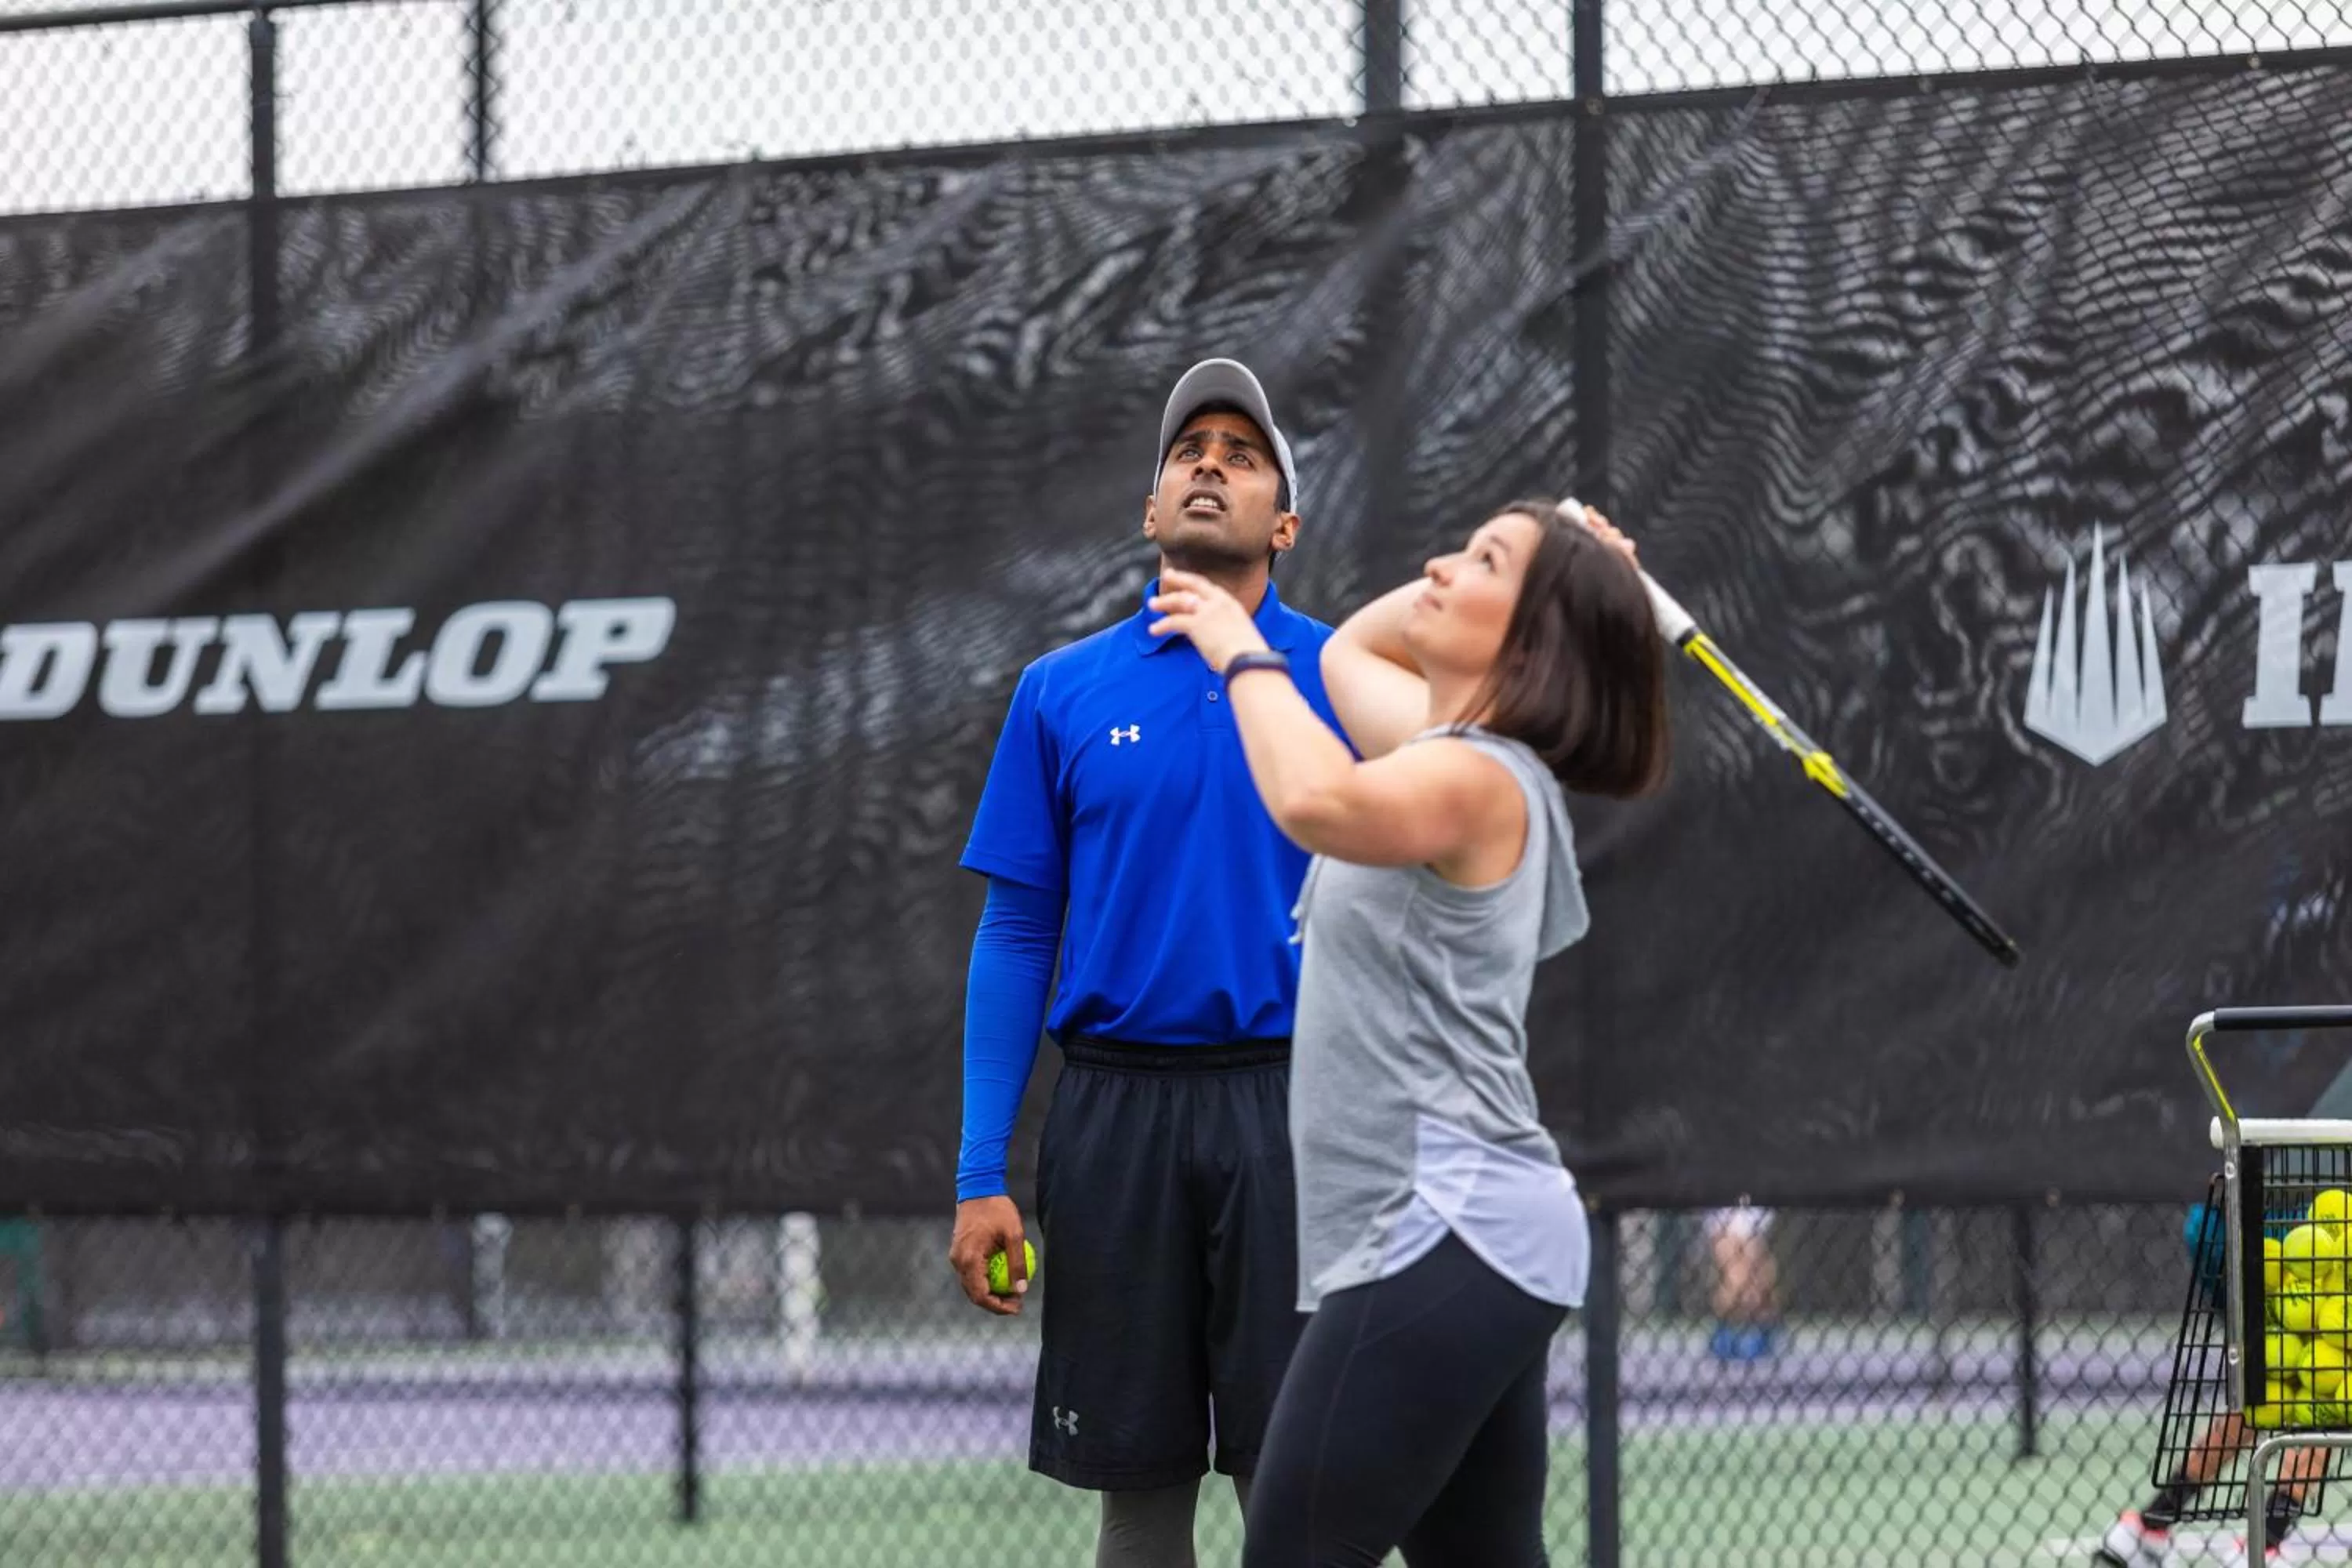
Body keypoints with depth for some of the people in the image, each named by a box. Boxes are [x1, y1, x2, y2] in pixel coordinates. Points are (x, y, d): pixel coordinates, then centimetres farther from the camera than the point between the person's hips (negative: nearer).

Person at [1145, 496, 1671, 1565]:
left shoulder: (1479, 780, -14)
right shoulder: (1448, 744, 16)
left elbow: (1315, 802, -35)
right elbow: (1352, 647, 36)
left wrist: (1242, 651, -18)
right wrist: (1533, 553, 21)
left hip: (1443, 1237, -10)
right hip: (1473, 1235, 10)